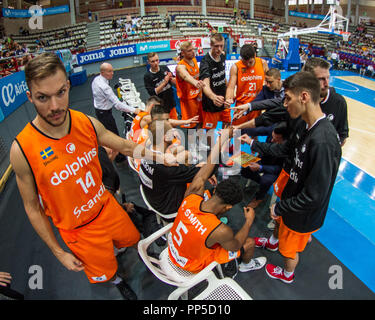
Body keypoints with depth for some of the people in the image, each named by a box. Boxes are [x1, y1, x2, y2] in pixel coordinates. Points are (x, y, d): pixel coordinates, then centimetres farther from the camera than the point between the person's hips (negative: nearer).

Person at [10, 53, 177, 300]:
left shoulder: (87, 123, -15)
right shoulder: (22, 149, -25)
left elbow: (125, 146, 2)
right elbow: (32, 207, -13)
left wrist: (160, 156, -9)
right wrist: (59, 252, -7)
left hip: (107, 207, 4)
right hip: (78, 229, -3)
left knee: (132, 240, 26)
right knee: (105, 271, 18)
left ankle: (110, 249, 62)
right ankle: (117, 280, 57)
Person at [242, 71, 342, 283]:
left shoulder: (323, 142, -39)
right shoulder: (305, 125, -10)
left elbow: (314, 196, -34)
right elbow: (287, 149, 9)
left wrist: (279, 208, -20)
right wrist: (253, 144, 9)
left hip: (305, 212, -7)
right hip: (294, 193, 8)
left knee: (291, 248, 20)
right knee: (281, 219, 35)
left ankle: (287, 274, 52)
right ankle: (273, 242, 67)